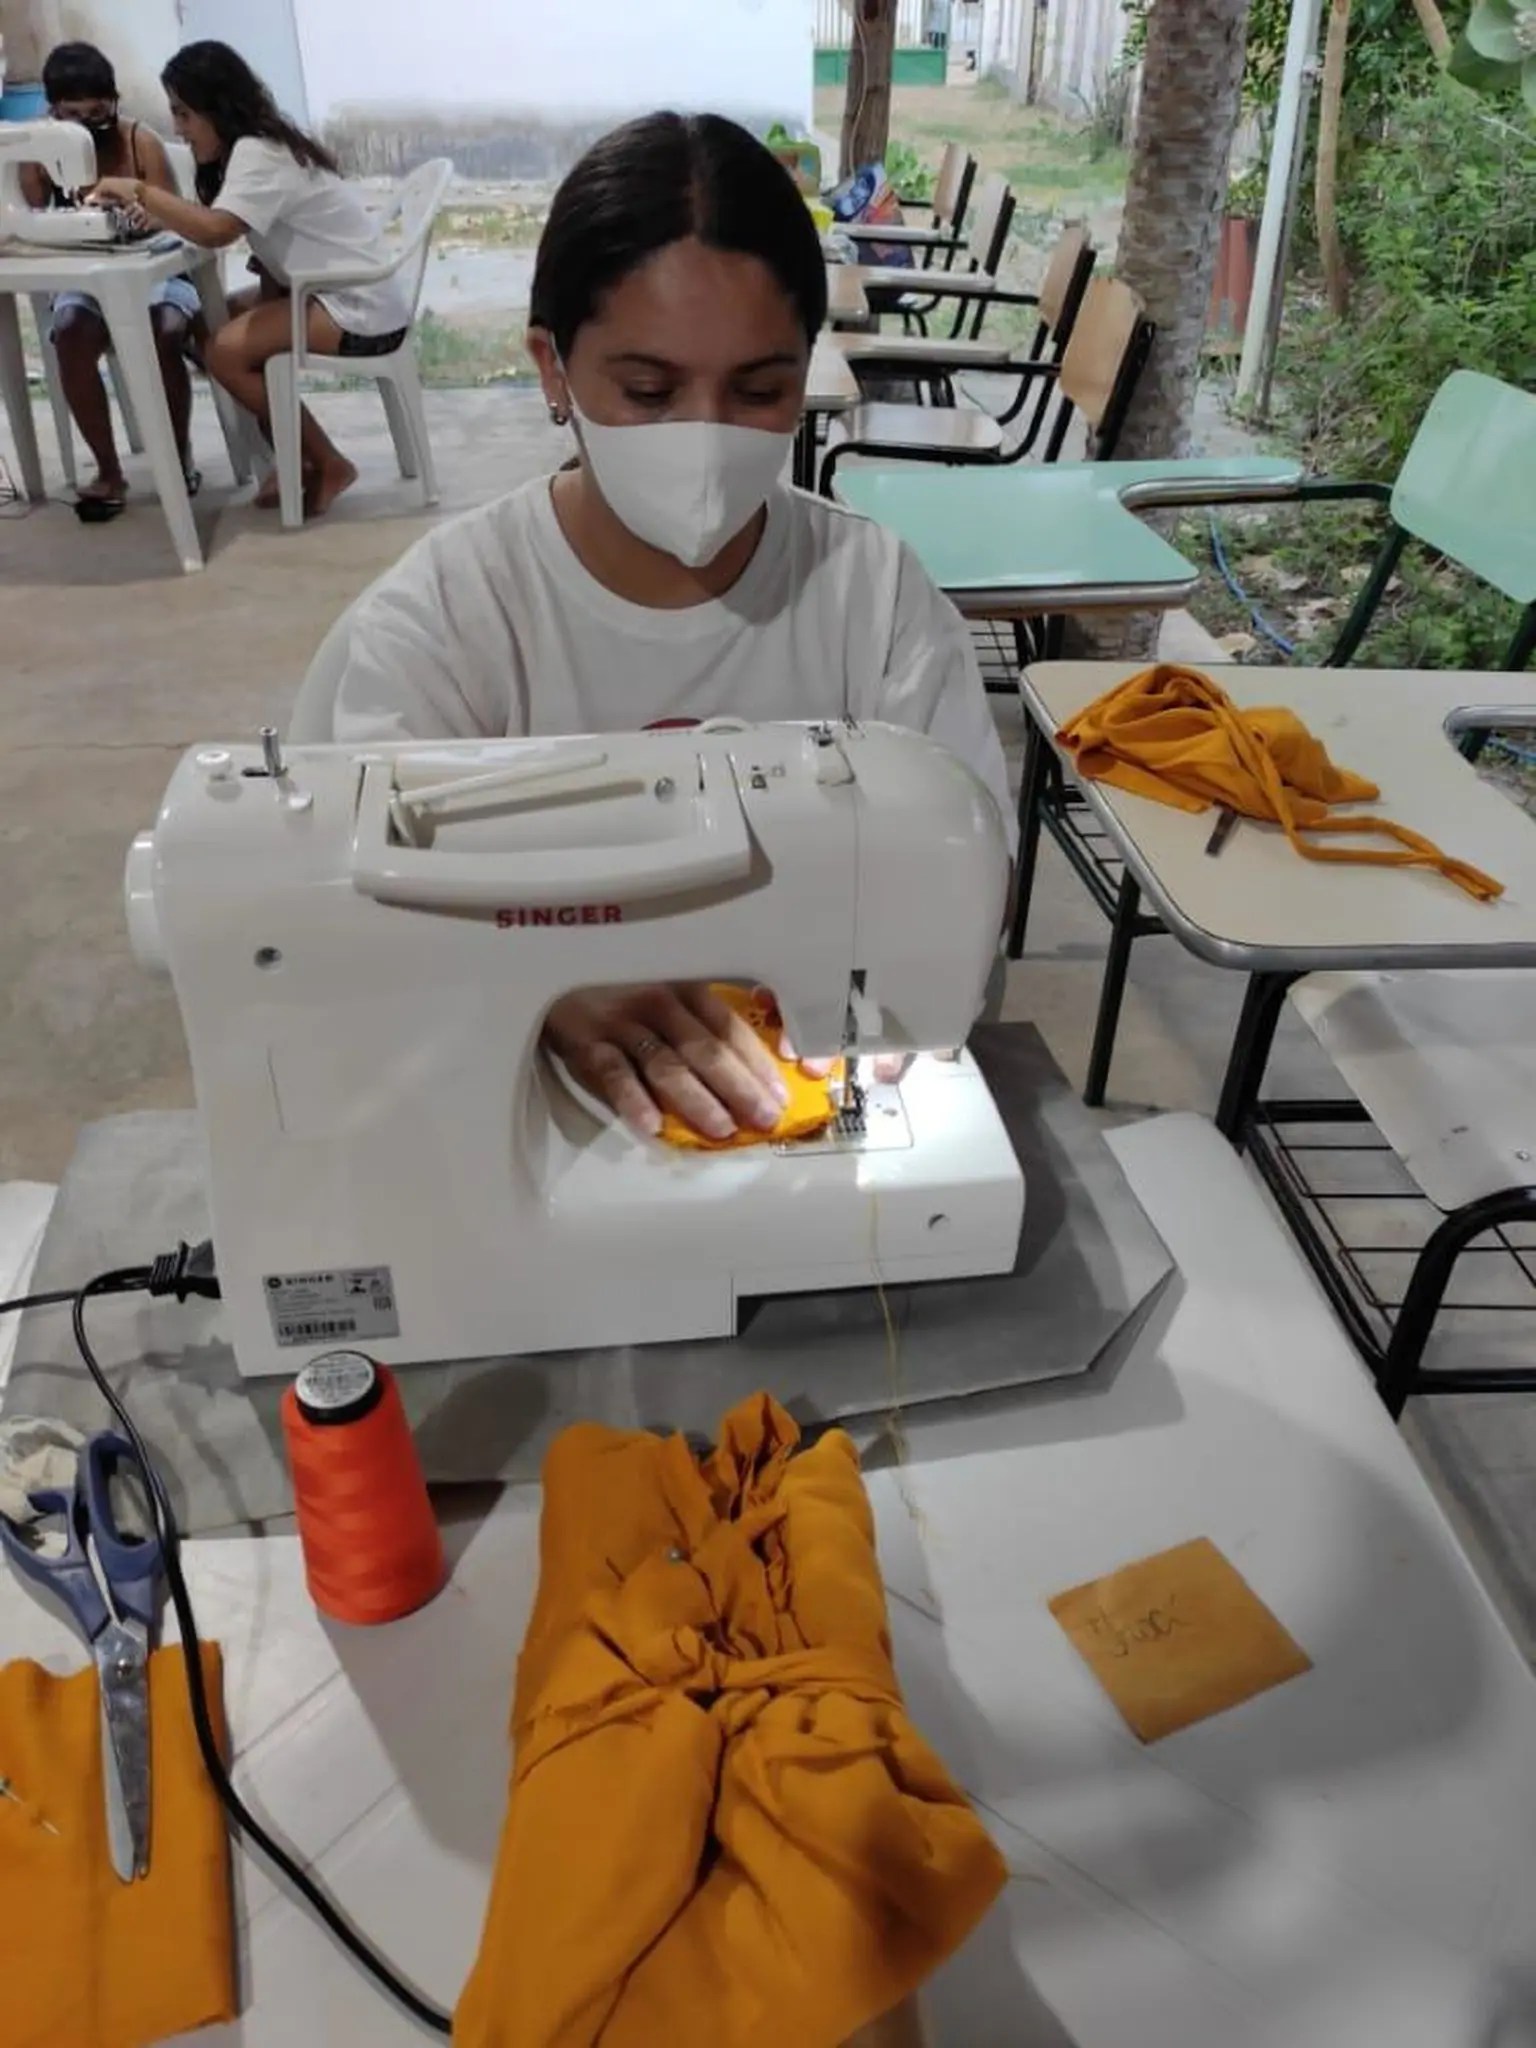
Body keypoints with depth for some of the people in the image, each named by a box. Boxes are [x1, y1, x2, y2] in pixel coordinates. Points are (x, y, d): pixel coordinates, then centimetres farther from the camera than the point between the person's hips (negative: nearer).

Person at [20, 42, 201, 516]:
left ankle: (180, 453, -9)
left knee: (163, 334, -33)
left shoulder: (142, 142, -7)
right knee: (72, 337, -29)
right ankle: (108, 469, -17)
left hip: (154, 274, -1)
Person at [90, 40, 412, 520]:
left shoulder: (257, 153, -17)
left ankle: (327, 464, -5)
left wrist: (139, 191, -20)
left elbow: (215, 231, -30)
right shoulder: (260, 145, 14)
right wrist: (157, 215, -5)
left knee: (225, 350, -17)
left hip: (364, 310, -10)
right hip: (336, 295, 10)